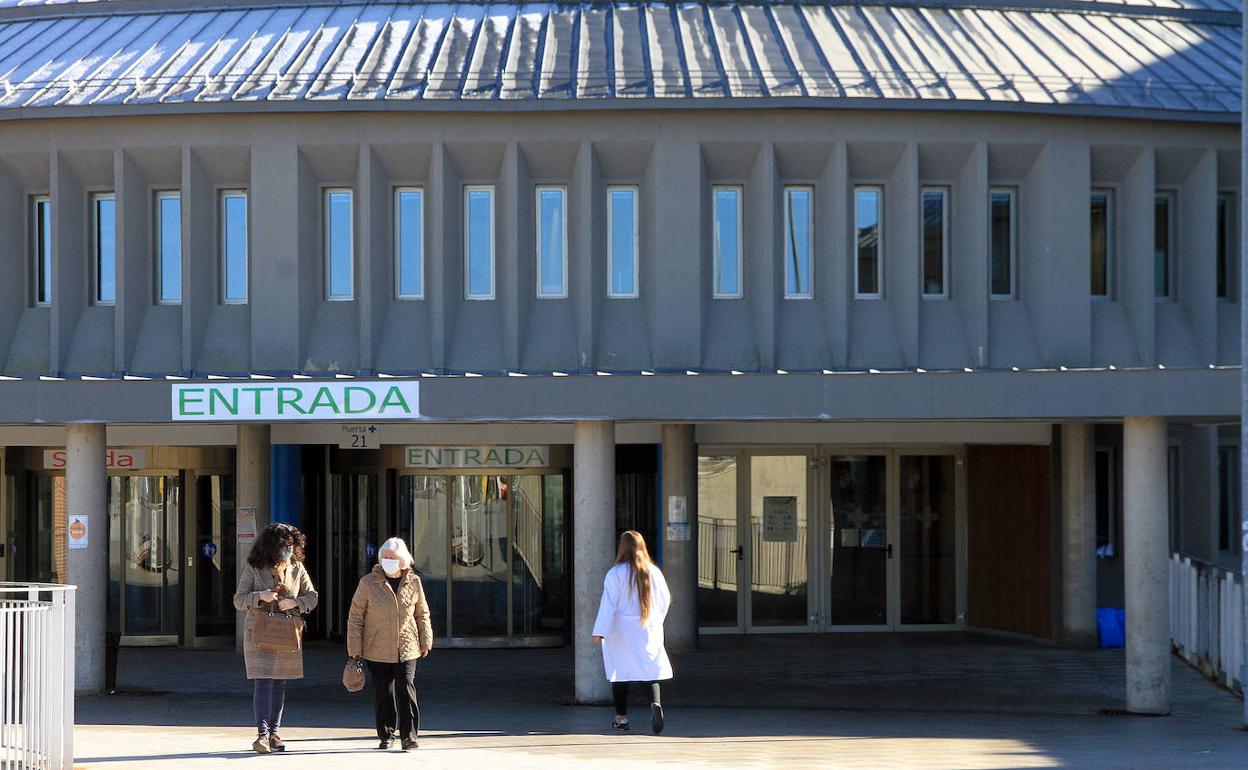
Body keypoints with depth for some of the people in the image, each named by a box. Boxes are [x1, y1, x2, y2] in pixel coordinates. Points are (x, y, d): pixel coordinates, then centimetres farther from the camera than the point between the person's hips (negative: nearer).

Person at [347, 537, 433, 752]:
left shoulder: (413, 582, 1)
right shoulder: (368, 583, -6)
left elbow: (422, 614, 13)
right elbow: (355, 618, -1)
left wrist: (426, 641, 11)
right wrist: (355, 649, -2)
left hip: (407, 649, 0)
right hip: (377, 651, 0)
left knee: (406, 689, -9)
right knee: (383, 693, 6)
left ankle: (408, 735, -3)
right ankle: (386, 735, 19)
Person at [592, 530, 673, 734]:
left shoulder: (615, 573, -10)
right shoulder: (654, 572, 1)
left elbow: (608, 604, -12)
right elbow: (665, 600, 11)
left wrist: (599, 632, -10)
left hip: (622, 631, -2)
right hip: (650, 630, 2)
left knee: (620, 671, 8)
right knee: (651, 669, 5)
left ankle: (622, 717, 11)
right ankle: (655, 702, -22)